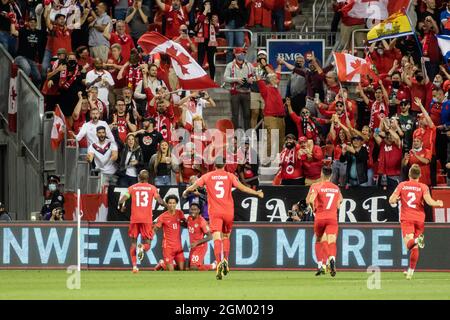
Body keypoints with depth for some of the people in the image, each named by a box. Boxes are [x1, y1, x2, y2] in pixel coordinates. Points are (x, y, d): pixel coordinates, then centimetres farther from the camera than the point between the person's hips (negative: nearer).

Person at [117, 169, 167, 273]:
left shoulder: (132, 188, 7)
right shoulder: (152, 188, 5)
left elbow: (122, 200, -3)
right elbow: (159, 200, -5)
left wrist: (121, 206, 19)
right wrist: (167, 206, 14)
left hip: (134, 219, 1)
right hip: (147, 220, -1)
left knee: (133, 242, 13)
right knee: (147, 244, 7)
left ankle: (134, 266, 2)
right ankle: (142, 247, -31)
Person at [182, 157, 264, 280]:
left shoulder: (208, 176, 5)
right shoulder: (230, 176, 4)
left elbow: (194, 186, 8)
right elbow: (242, 187, -2)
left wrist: (186, 192, 29)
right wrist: (257, 193, 9)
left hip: (214, 212, -1)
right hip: (228, 211, 1)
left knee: (217, 239, -10)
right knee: (226, 237, 19)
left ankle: (219, 263, -29)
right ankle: (225, 261, -1)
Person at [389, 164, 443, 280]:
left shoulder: (402, 185, 3)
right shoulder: (423, 187, 0)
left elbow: (391, 201, -2)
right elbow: (429, 201, -14)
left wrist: (397, 200, 21)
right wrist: (438, 203, 6)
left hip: (406, 219, -1)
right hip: (419, 218, 1)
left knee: (409, 243, -17)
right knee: (415, 247, 12)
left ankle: (416, 240, -51)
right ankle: (411, 271, 16)